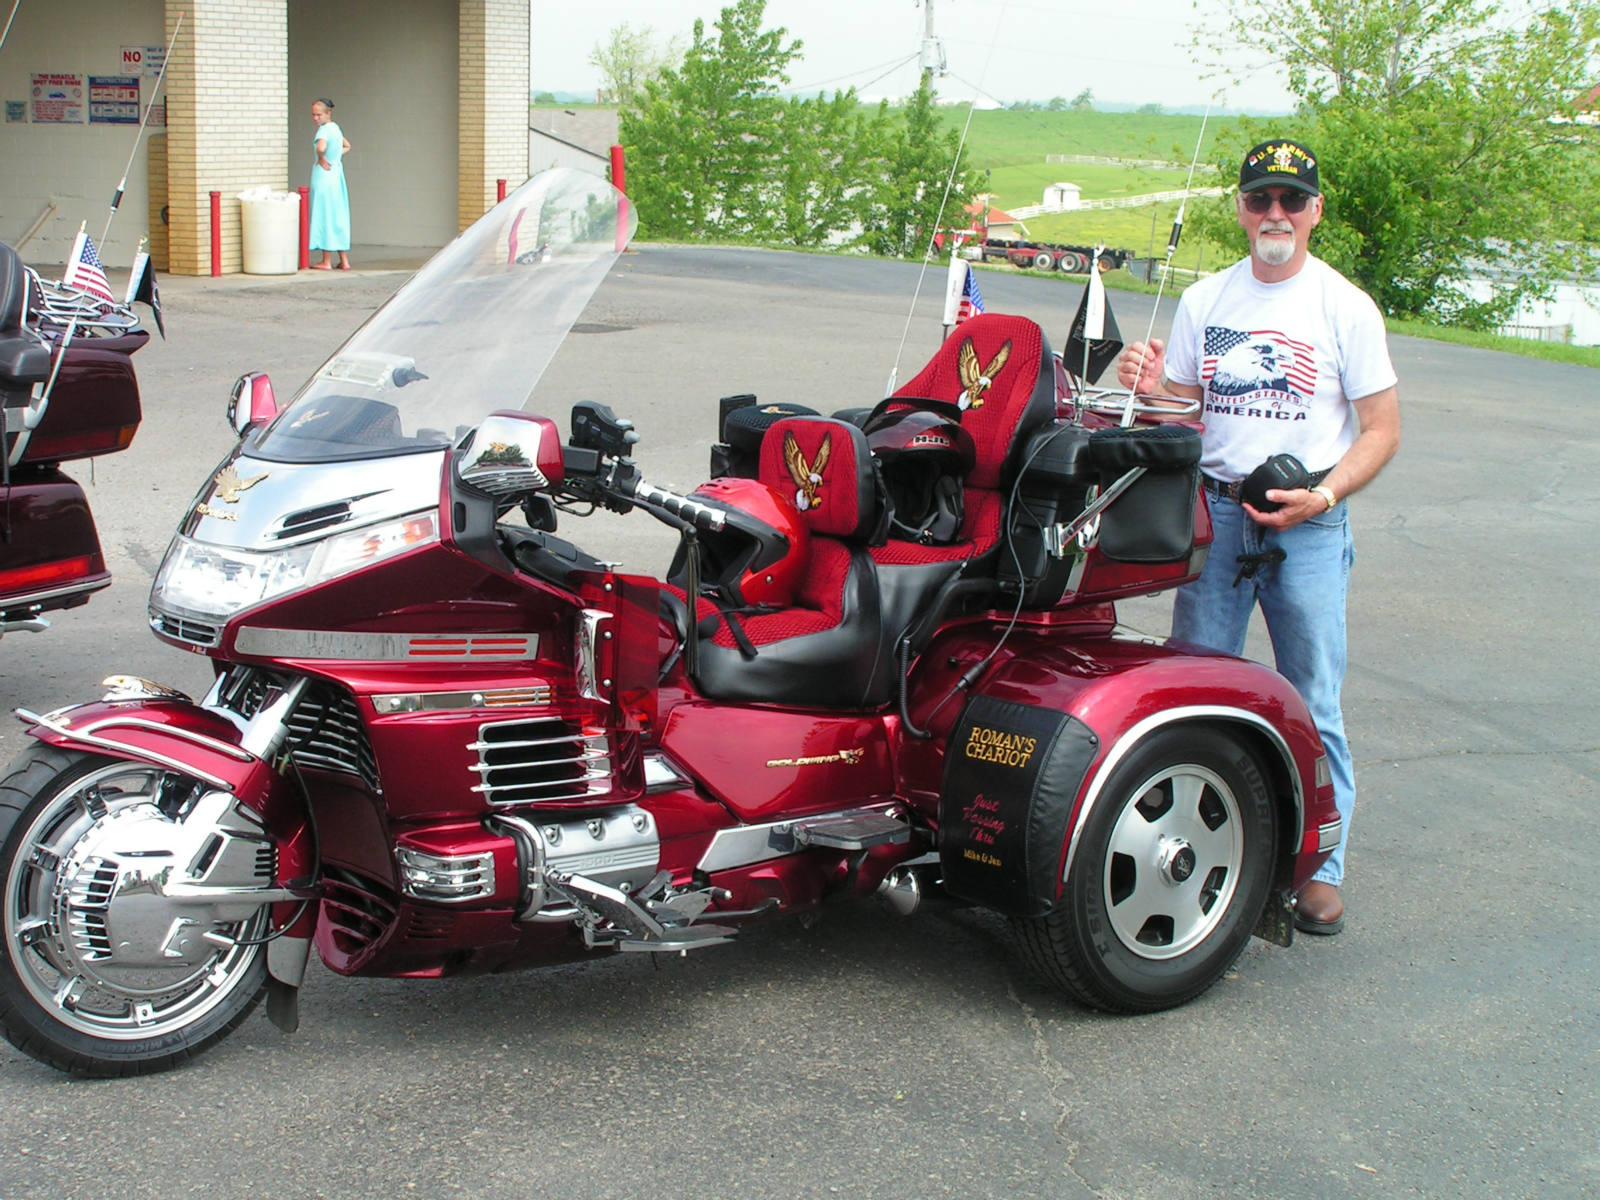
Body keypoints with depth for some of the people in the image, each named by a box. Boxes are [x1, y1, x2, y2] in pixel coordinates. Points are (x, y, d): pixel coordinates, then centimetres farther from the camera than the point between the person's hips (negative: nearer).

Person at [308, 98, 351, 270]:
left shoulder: (323, 129, -15)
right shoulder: (335, 127, 12)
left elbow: (321, 147, -35)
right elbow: (347, 146, 30)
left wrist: (321, 159, -16)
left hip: (324, 175, -8)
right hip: (337, 174, 8)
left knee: (324, 217, -2)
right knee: (339, 217, 10)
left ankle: (326, 262, 1)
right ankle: (344, 261, 12)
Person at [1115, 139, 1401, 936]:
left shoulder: (1344, 308, 1)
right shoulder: (1204, 301, 11)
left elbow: (1382, 431, 0)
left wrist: (1322, 495, -15)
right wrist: (1149, 388, -6)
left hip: (1307, 522, -3)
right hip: (1212, 512, 3)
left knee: (1312, 705, -1)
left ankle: (1320, 865, 8)